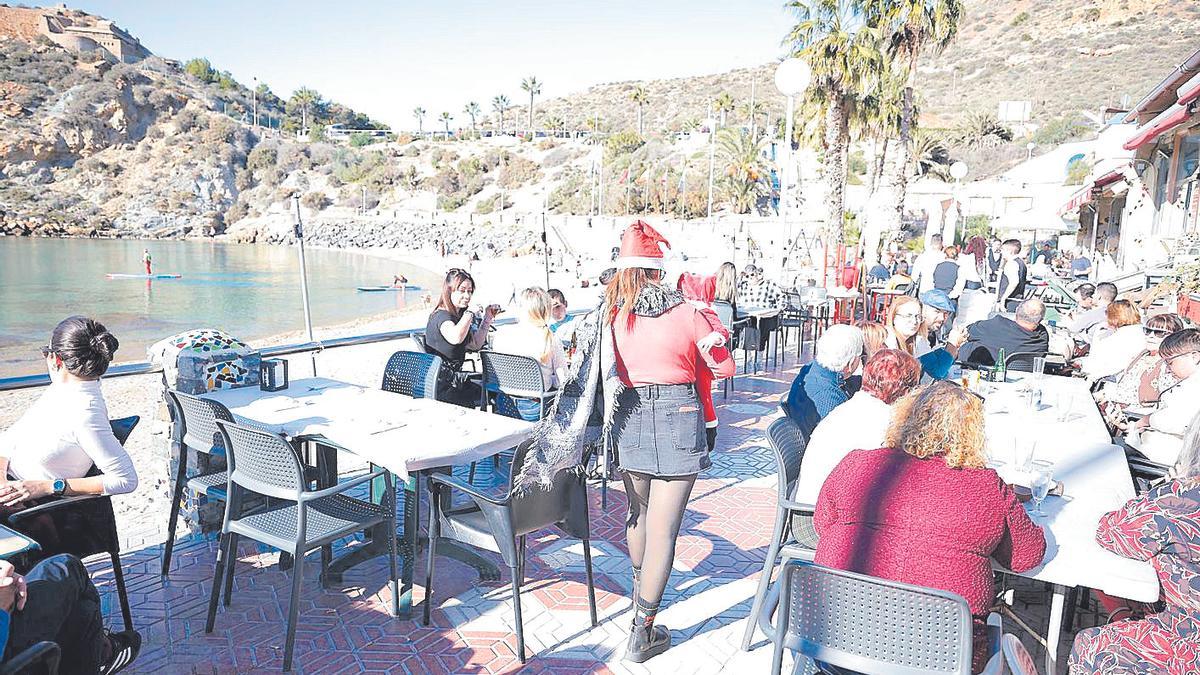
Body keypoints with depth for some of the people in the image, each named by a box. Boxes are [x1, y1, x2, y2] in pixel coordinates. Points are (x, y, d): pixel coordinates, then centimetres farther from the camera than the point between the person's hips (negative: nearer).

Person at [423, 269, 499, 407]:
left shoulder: (458, 316, 10)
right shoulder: (441, 316, -20)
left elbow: (475, 345, 17)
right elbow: (455, 338, -43)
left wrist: (487, 319, 10)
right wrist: (470, 313, -28)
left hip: (455, 379, 9)